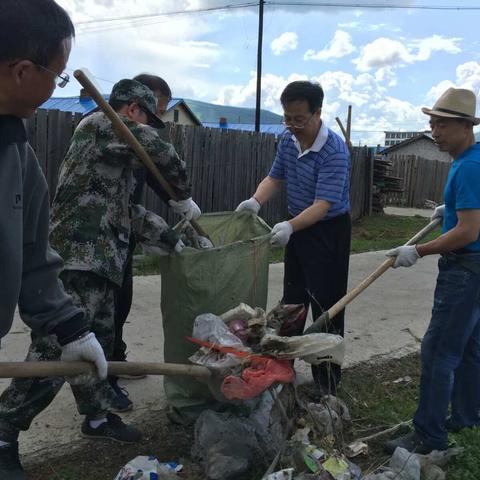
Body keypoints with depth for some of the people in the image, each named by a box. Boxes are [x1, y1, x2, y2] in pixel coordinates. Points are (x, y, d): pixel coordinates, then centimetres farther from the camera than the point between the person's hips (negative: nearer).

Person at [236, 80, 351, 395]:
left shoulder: (334, 151, -25)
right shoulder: (288, 140, -2)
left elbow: (322, 204, -31)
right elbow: (275, 177, 6)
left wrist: (290, 227, -44)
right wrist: (256, 201, -13)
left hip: (329, 230, -7)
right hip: (298, 226, 7)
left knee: (326, 307, -3)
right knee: (292, 300, 18)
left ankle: (327, 385, 9)